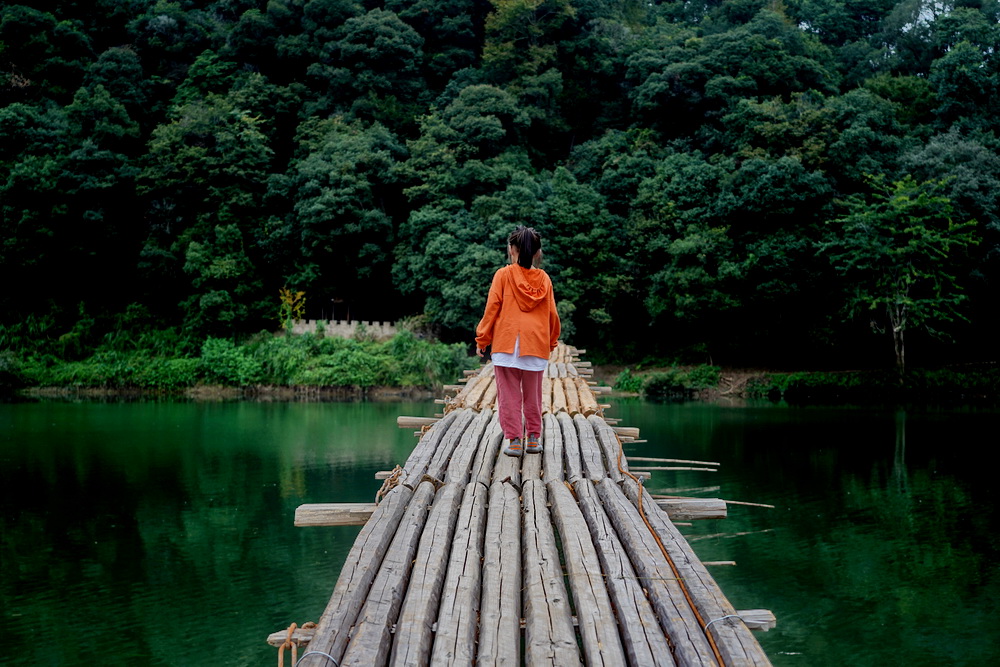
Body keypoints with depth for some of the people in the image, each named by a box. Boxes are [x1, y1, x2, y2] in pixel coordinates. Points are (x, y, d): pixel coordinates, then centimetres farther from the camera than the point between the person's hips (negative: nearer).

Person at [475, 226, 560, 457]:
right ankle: (534, 438, 17)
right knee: (533, 395, 13)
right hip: (536, 346, 3)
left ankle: (513, 439, -2)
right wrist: (552, 341, 24)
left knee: (509, 395, 2)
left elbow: (492, 308, -3)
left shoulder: (503, 275, -2)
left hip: (506, 344, -3)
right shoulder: (544, 279, 5)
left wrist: (482, 339, 6)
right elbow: (552, 314, 10)